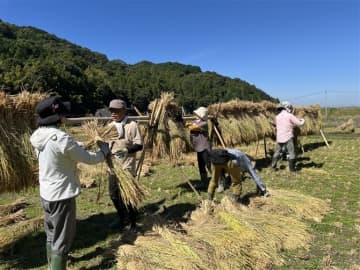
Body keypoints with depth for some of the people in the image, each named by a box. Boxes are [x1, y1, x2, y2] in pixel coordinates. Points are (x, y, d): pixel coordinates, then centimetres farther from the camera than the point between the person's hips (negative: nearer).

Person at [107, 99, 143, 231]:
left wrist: (126, 150, -29)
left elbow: (139, 145, -15)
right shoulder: (110, 126, 9)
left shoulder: (132, 125, -11)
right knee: (114, 194, 17)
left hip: (127, 167, -7)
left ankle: (132, 222, 21)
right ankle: (122, 217, 39)